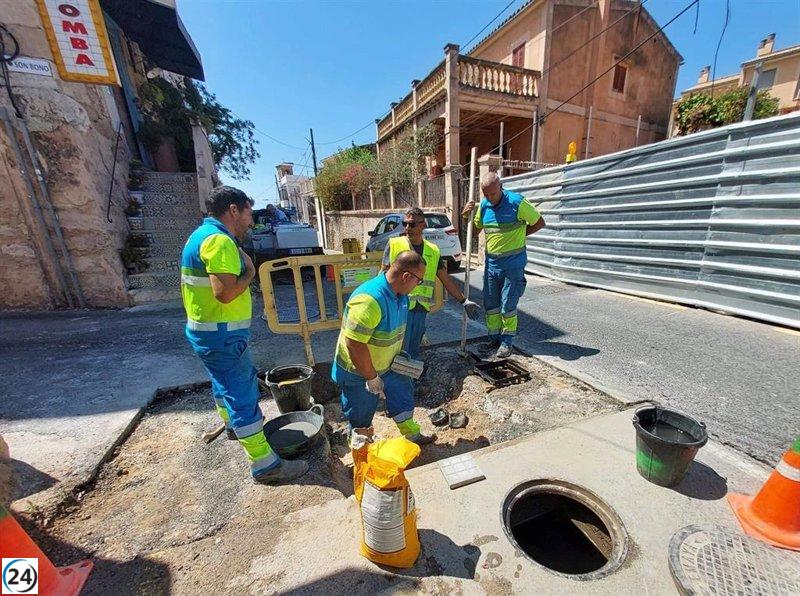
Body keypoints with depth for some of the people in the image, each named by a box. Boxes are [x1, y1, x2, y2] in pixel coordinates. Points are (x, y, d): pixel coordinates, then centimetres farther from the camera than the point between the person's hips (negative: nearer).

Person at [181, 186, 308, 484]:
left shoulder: (202, 235, 12)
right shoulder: (219, 240, -21)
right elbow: (225, 293, -30)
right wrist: (249, 272, -15)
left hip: (206, 330, 11)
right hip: (222, 335, -11)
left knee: (225, 382, 28)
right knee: (243, 394, -5)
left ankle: (233, 424, 52)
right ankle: (265, 464, 6)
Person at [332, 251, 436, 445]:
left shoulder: (400, 293, -6)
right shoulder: (369, 300, -36)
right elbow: (354, 344, -35)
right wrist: (371, 378, -24)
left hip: (386, 366, 8)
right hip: (359, 373, -8)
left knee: (403, 393, 21)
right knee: (361, 418, 14)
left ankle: (412, 436, 46)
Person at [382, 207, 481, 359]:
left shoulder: (433, 250, 9)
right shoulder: (394, 244, -1)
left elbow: (446, 279, 14)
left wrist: (464, 301, 13)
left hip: (421, 308, 4)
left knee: (414, 350, 15)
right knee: (401, 351, 1)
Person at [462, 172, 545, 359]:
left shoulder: (517, 202, -12)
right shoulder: (483, 205, 4)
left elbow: (539, 222, -2)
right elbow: (475, 230, 16)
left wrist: (518, 236, -6)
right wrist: (467, 215, -1)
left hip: (513, 263, -5)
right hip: (491, 262, 5)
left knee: (508, 306, 2)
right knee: (490, 304, 11)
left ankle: (507, 342, 18)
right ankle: (494, 339, 27)